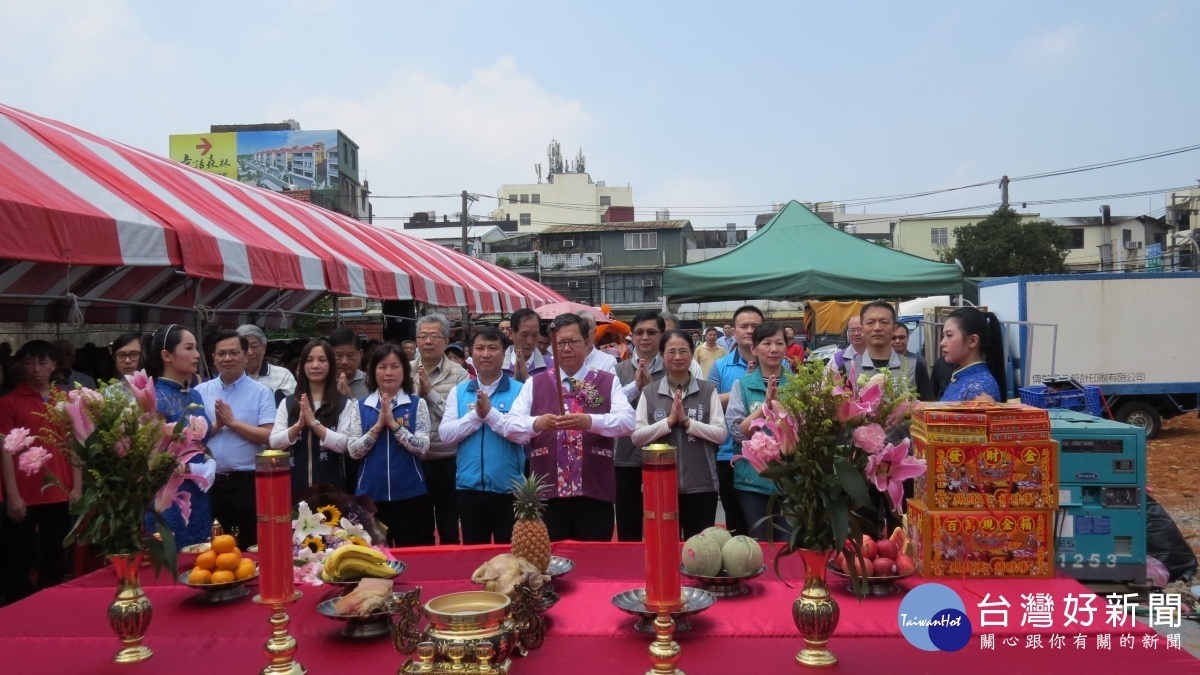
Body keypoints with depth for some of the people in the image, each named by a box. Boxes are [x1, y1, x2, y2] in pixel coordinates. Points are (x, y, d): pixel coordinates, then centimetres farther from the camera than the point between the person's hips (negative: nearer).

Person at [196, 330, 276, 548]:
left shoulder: (261, 392, -2)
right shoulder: (200, 391, 7)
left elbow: (269, 437, -11)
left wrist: (232, 422, -13)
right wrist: (217, 424, -13)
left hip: (247, 481, -3)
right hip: (209, 481, 3)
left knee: (249, 547, 6)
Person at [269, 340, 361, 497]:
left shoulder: (345, 404, -1)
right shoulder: (287, 403, 8)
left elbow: (344, 445, -11)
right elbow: (274, 443, 1)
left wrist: (314, 423, -18)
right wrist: (298, 425, -15)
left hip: (330, 487, -2)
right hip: (294, 486, 2)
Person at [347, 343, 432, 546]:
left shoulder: (417, 404, -1)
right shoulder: (361, 406, 4)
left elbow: (422, 448, -10)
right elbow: (354, 451, -3)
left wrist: (393, 424, -17)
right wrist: (378, 425, -14)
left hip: (410, 494, -1)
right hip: (371, 494, 1)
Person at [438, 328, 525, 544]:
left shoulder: (519, 390, -3)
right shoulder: (458, 391, 6)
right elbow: (446, 434, -3)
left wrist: (490, 412, -20)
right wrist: (476, 415, -15)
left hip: (508, 487, -3)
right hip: (469, 486, 3)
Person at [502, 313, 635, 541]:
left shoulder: (609, 382, 7)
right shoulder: (534, 384, 9)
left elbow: (627, 421, -8)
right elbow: (511, 427, -1)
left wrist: (589, 421, -27)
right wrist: (537, 423, -23)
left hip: (595, 492, 0)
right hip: (548, 493, 1)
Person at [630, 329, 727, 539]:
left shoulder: (708, 390, 2)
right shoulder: (649, 392, 4)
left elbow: (721, 434, -4)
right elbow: (636, 437, -3)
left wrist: (687, 421, -13)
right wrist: (669, 421, -13)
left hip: (701, 485, 0)